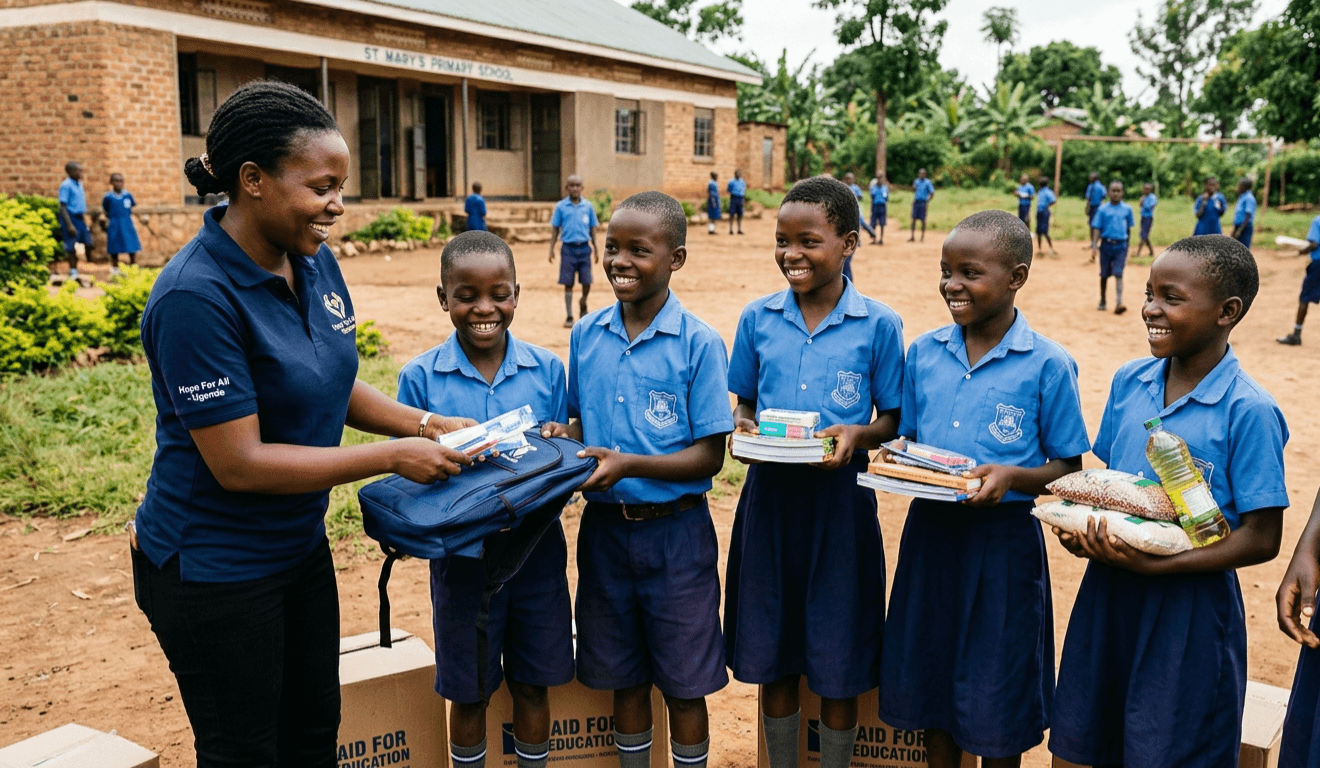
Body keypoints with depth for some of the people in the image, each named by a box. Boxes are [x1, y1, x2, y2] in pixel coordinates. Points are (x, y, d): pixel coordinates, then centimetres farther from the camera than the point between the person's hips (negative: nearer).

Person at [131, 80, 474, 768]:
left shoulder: (316, 263, -3)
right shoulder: (196, 296, -27)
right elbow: (239, 463, -27)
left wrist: (424, 424, -5)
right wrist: (392, 457, -23)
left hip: (299, 546, 8)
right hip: (214, 572, -8)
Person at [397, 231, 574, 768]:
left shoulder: (547, 369, -3)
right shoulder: (420, 377, -7)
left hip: (537, 550, 1)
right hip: (462, 556, -1)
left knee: (532, 684, 16)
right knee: (469, 693, 14)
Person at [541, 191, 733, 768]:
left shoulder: (699, 343, -12)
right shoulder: (586, 335, 2)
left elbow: (709, 456, -13)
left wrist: (626, 464, -25)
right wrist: (564, 437, -9)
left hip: (674, 532, -4)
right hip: (603, 527, 4)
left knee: (684, 686, 9)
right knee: (623, 676, 18)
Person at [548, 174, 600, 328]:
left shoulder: (588, 206, 6)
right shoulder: (561, 207, 3)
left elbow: (592, 228, 12)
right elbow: (555, 229, 7)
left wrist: (596, 249, 10)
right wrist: (551, 248, 2)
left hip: (584, 248, 1)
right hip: (568, 248, -1)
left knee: (587, 282, -2)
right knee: (568, 284, 1)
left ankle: (583, 303, 30)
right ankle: (569, 316, 11)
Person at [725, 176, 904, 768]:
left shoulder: (878, 325, -4)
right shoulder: (757, 318, 3)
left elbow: (893, 419, 2)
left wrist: (858, 434, -19)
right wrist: (743, 425, -10)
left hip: (841, 498, -2)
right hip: (770, 496, 3)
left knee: (838, 666, 7)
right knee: (772, 656, 13)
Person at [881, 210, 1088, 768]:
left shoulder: (1048, 365, -10)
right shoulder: (923, 352, 2)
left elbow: (1068, 468, -4)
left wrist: (1011, 476, -22)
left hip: (1003, 538, -4)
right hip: (930, 528, 4)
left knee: (996, 701, 8)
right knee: (930, 679, 16)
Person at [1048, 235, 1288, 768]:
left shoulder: (1248, 412, -15)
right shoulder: (1128, 381, 2)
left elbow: (1261, 539, -14)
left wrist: (1153, 564, -23)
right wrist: (1080, 528, -7)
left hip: (1187, 600, -5)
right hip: (1107, 589, 5)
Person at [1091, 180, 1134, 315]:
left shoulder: (1127, 209, 5)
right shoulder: (1102, 209, 1)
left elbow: (1129, 228, 13)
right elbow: (1097, 228, 0)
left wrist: (1127, 246, 13)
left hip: (1121, 246, 0)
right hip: (1106, 244, 0)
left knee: (1118, 274, -10)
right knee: (1104, 275, 10)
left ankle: (1118, 303, -15)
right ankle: (1102, 301, 25)